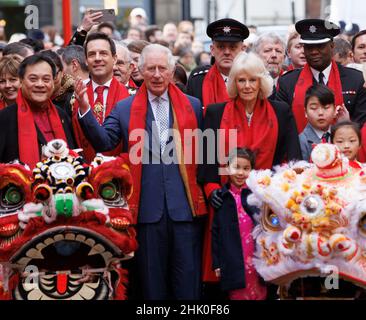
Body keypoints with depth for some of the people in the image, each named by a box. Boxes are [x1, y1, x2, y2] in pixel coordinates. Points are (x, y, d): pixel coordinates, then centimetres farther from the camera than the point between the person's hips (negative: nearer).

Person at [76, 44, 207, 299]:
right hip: (147, 207, 0)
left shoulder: (193, 106, 8)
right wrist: (85, 109, -17)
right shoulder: (124, 109, 7)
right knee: (152, 279, 8)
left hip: (185, 204, 0)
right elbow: (104, 142, -5)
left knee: (188, 278, 3)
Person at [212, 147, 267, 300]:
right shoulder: (220, 197, 4)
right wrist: (217, 263, 3)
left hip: (257, 259, 0)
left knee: (259, 295, 5)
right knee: (238, 295, 5)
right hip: (233, 262, 0)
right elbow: (216, 232, 6)